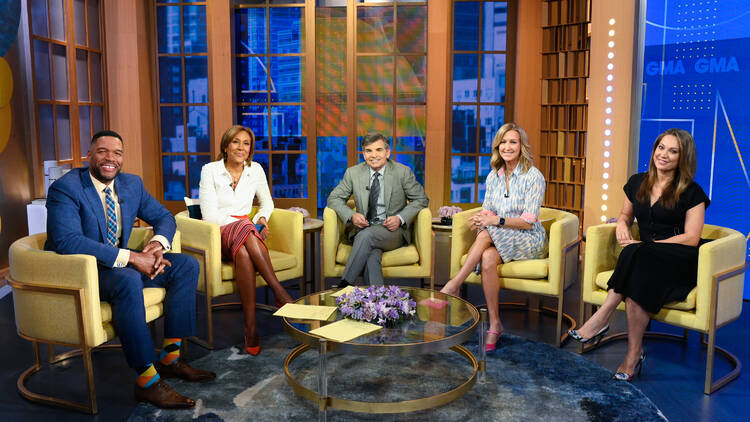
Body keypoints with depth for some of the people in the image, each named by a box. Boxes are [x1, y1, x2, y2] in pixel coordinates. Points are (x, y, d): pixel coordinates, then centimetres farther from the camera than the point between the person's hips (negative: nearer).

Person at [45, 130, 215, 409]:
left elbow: (164, 217, 12)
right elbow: (68, 242, -29)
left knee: (186, 265, -6)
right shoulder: (64, 188, -16)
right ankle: (147, 381, -30)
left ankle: (170, 357, -4)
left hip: (117, 266, 8)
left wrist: (158, 244, -13)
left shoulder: (132, 184, 5)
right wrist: (130, 257, -33)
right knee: (128, 280, -38)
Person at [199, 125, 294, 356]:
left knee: (243, 251, -36)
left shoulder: (255, 170, 8)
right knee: (244, 228, -38)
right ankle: (280, 293, -39)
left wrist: (262, 218, 0)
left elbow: (267, 202, 21)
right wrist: (240, 222, -16)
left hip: (246, 232, 2)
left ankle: (250, 324, -40)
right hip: (218, 235, -2)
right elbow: (209, 214, -8)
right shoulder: (210, 170, -2)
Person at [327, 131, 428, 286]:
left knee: (366, 235, -34)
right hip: (363, 228, 2)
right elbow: (334, 198, 10)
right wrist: (351, 215, -10)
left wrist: (400, 218, -12)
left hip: (393, 230, -2)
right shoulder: (353, 173, 6)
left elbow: (421, 199, 5)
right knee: (371, 254, -34)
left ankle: (345, 285, -30)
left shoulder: (403, 172, 0)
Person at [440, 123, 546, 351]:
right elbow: (487, 211, 11)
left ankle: (454, 285, -28)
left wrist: (496, 221, -27)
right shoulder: (493, 176, 9)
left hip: (529, 240, -4)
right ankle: (494, 324, -27)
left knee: (487, 233, -33)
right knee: (487, 257, -32)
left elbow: (528, 222, -14)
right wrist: (481, 219, -14)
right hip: (498, 241, 4)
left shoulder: (533, 177, -8)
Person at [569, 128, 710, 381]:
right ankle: (634, 355, -28)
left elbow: (691, 238, -7)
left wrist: (646, 246, -15)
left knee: (635, 256, -36)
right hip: (644, 261, 4)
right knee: (635, 287, -33)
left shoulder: (691, 193, -1)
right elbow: (626, 214, 28)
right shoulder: (637, 183, 14)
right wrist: (621, 225, 1)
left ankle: (601, 319, -28)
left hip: (680, 262, -4)